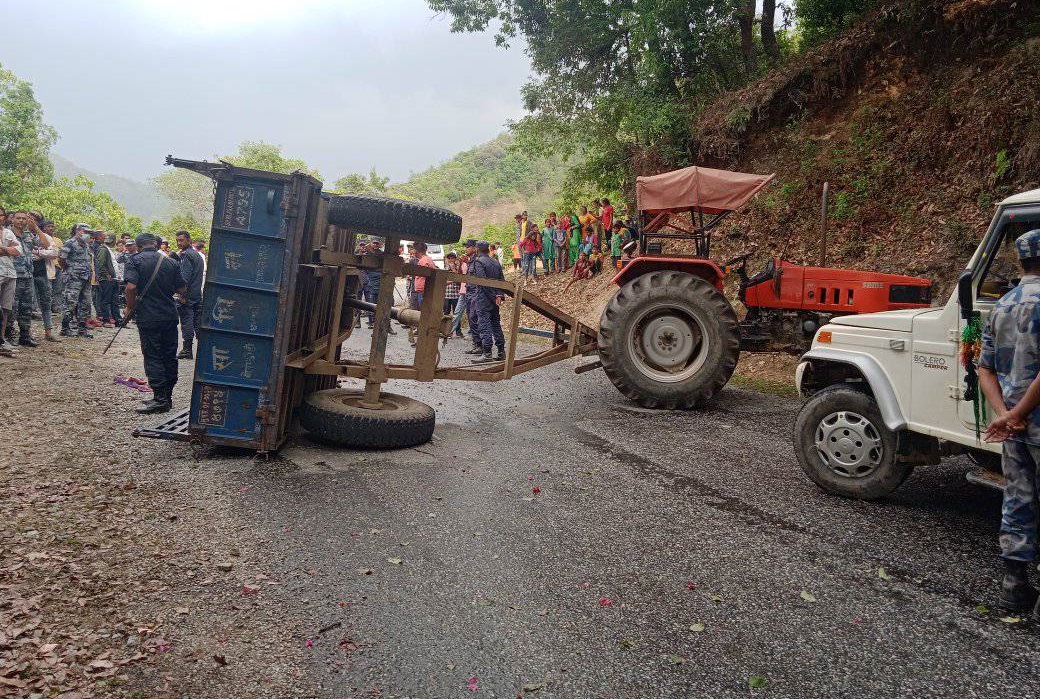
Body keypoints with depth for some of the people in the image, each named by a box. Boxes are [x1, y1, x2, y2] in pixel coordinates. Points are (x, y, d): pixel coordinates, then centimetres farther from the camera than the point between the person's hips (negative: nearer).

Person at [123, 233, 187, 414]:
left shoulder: (135, 260, -5)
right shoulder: (171, 262, 5)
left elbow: (131, 287, -17)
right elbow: (182, 289, 7)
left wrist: (130, 308, -3)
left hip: (148, 318, -4)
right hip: (170, 316, 4)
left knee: (152, 357, 0)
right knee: (170, 357, 11)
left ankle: (160, 398, -3)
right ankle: (167, 397, 19)